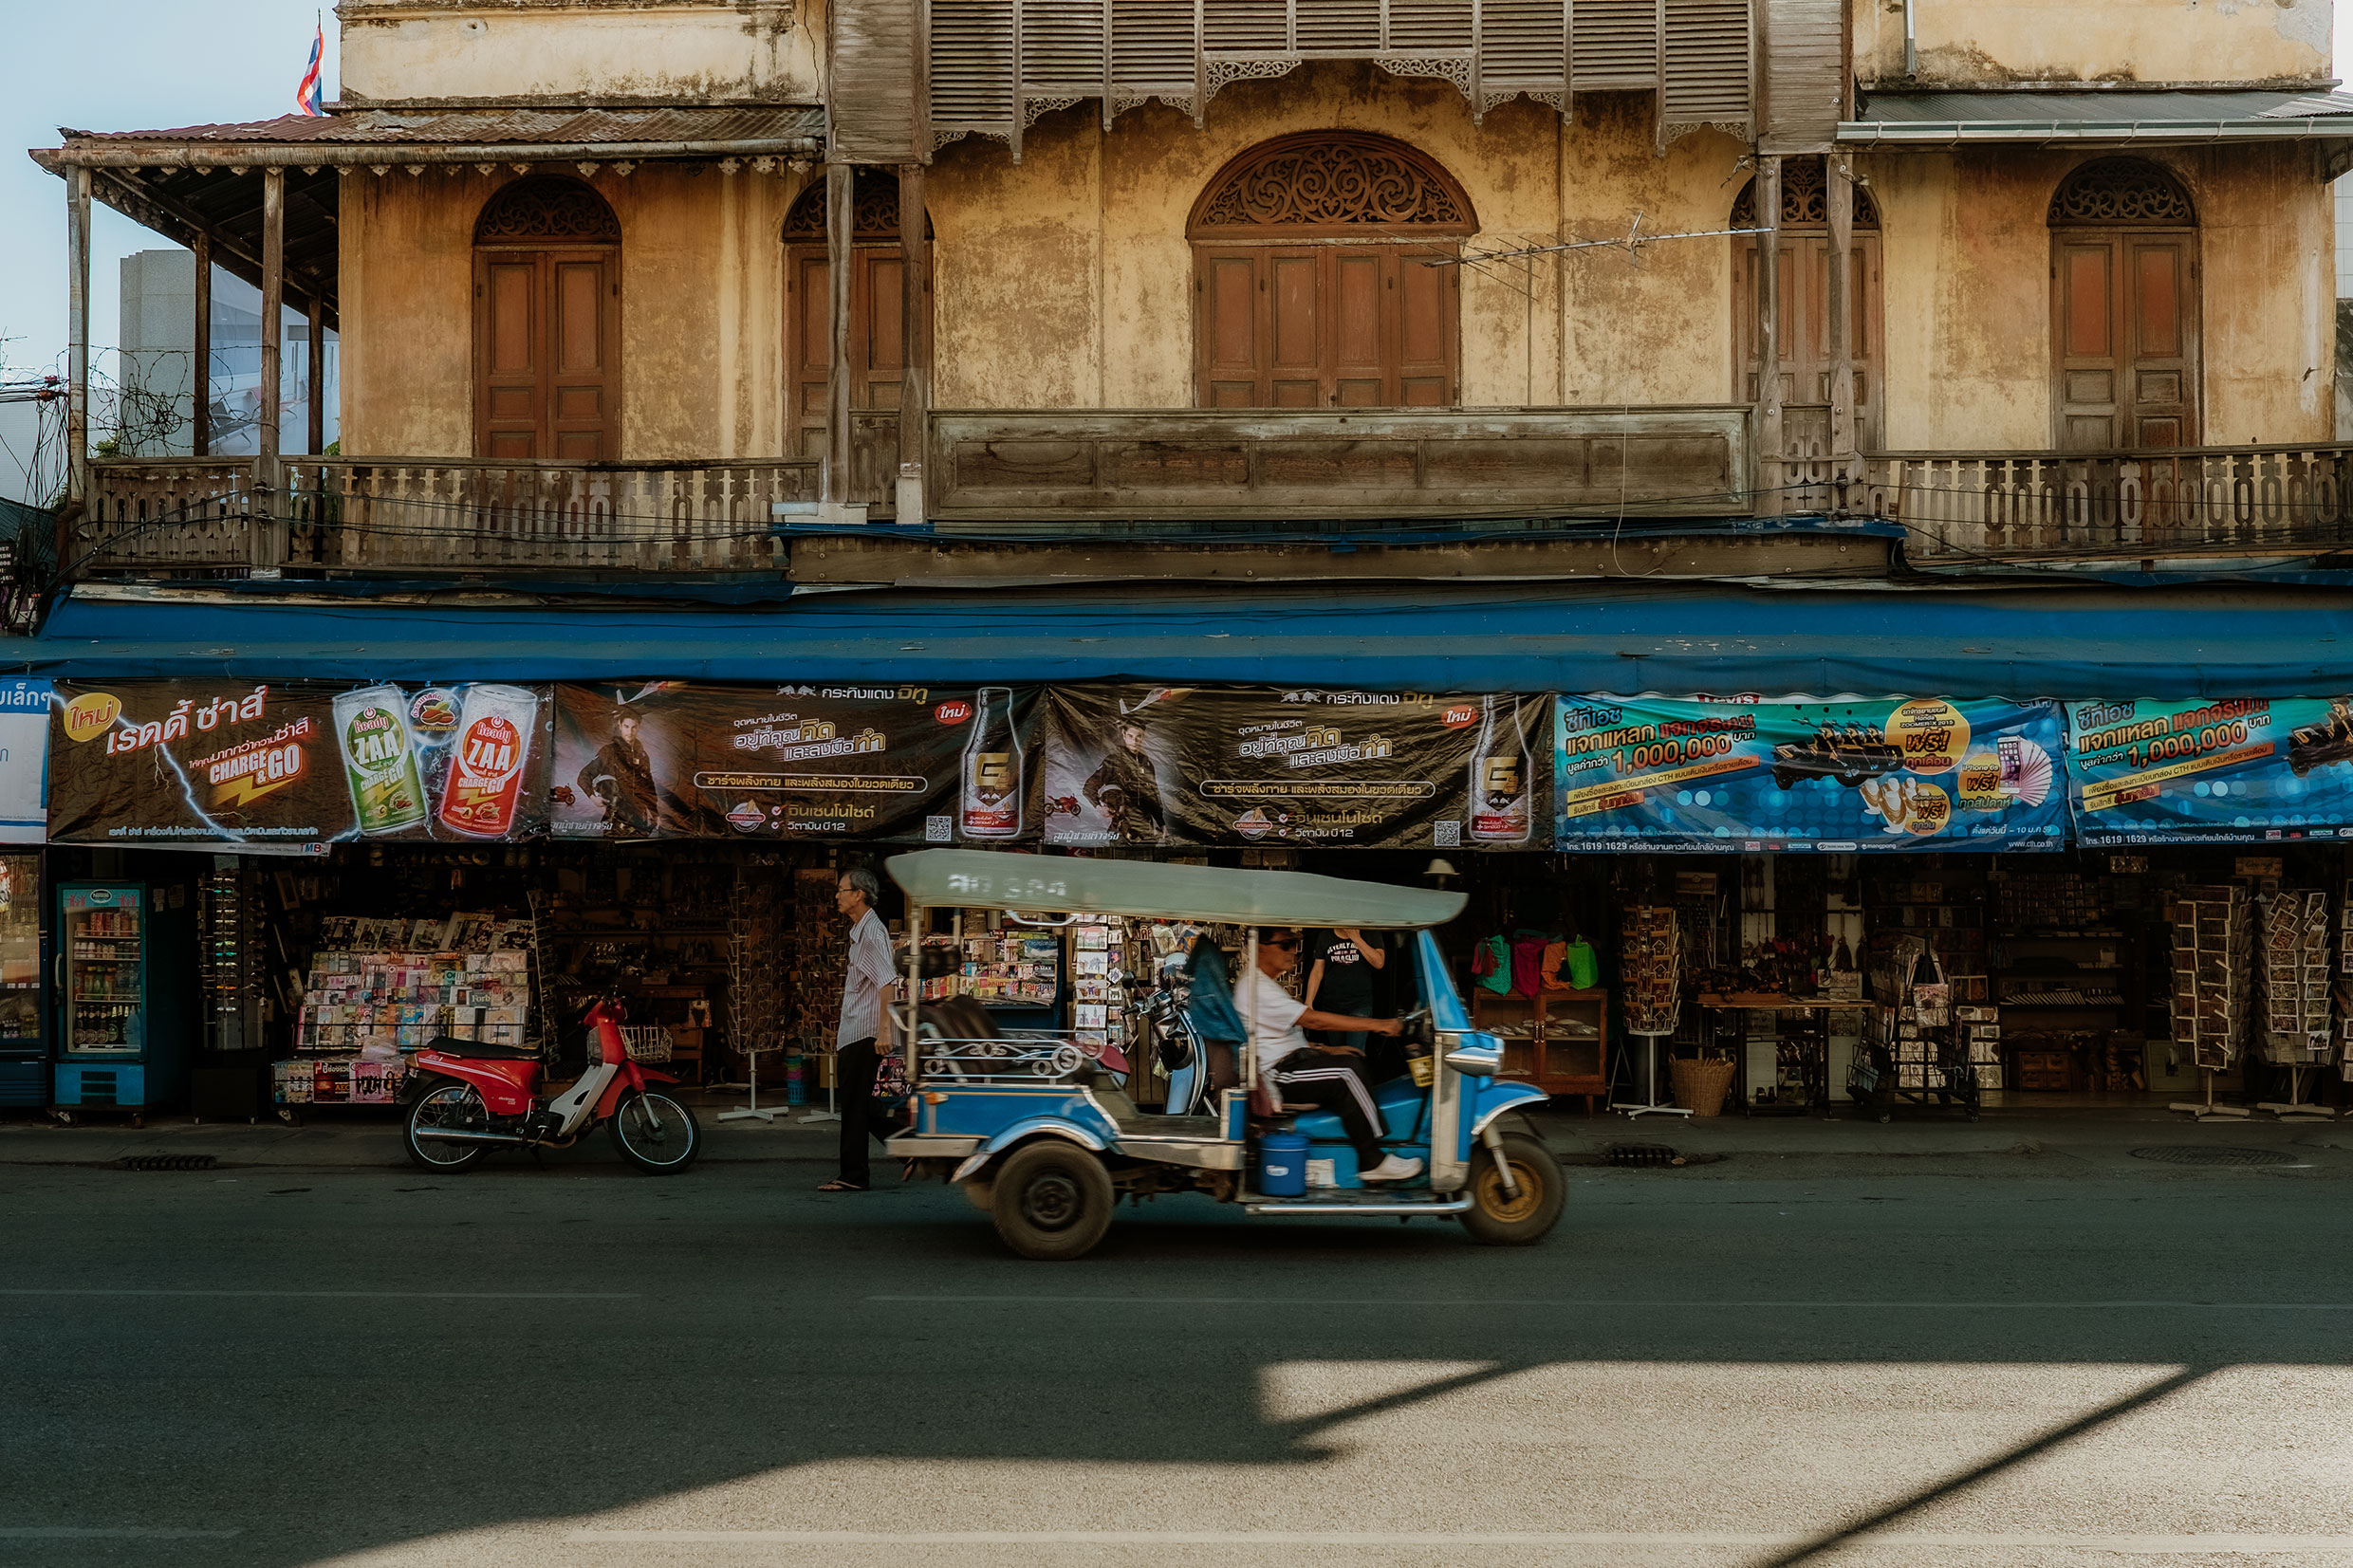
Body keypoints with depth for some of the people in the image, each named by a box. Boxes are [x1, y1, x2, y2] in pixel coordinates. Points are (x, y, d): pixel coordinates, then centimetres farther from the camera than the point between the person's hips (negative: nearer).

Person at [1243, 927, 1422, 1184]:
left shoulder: (1267, 984, 19)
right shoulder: (1256, 988, -18)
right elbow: (1313, 1019, -24)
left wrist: (1324, 1050, 11)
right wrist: (1374, 1024, -25)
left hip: (1289, 1060, 11)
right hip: (1275, 1074, -11)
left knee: (1354, 1060, 3)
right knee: (1345, 1073, -22)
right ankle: (1372, 1162, -20)